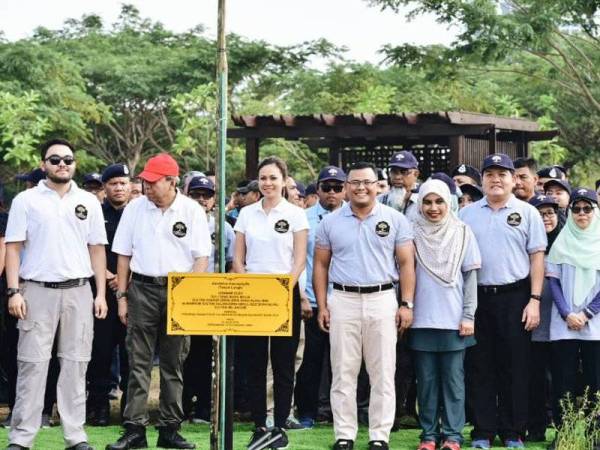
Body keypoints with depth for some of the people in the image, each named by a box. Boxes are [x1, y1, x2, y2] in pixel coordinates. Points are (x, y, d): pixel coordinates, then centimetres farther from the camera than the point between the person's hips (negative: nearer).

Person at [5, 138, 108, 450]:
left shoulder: (88, 202, 10)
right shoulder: (26, 201, 3)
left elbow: (97, 249, 11)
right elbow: (13, 248, 1)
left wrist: (101, 293, 4)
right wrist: (14, 291, -8)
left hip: (79, 292, 2)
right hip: (38, 292, -2)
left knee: (75, 364, 5)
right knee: (32, 365, -3)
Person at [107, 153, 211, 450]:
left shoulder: (192, 211, 0)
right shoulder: (135, 208, 4)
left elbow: (202, 257, 1)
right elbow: (123, 255, 8)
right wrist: (121, 296, 4)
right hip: (143, 289, 0)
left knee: (174, 364, 6)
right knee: (138, 362, -3)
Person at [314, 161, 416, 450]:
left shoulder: (395, 220, 4)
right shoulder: (330, 222, 8)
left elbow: (406, 263, 3)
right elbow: (320, 265, 10)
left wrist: (407, 304, -3)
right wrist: (322, 306, 3)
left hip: (382, 300, -1)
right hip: (342, 300, 1)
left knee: (383, 374, 1)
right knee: (343, 373, 3)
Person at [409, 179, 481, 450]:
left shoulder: (462, 233, 4)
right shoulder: (413, 234, 4)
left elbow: (470, 276, 3)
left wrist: (469, 315, -3)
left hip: (454, 319, -1)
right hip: (422, 319, 1)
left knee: (453, 379, 0)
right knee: (426, 380, 4)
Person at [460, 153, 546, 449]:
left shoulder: (527, 213, 4)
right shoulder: (467, 214, 10)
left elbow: (537, 258, 2)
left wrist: (534, 300, -6)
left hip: (514, 297, -2)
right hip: (477, 296, 2)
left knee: (515, 367, 1)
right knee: (480, 367, 4)